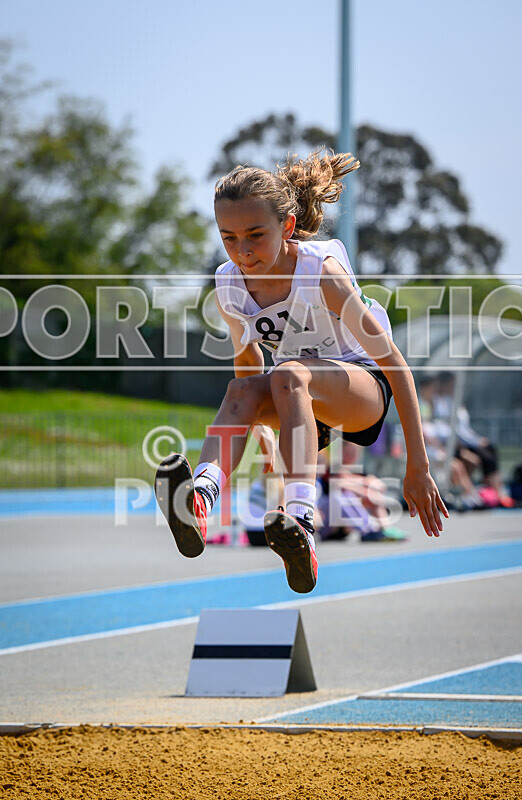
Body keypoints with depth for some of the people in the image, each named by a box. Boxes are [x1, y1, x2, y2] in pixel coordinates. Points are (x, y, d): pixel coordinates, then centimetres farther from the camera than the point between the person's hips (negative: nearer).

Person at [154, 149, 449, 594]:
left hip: (366, 392, -5)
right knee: (242, 389, -29)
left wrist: (417, 468, -20)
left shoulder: (324, 273, -24)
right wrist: (261, 427, 15)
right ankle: (201, 497, -57)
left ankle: (300, 521, -56)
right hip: (306, 407, 5)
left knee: (288, 375, -37)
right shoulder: (229, 286, -8)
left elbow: (394, 364, -20)